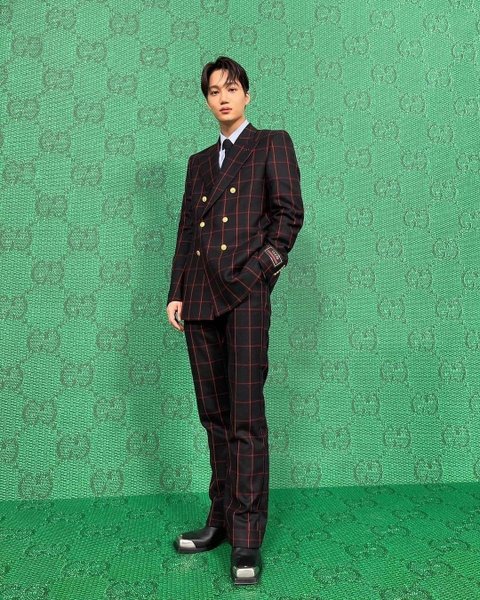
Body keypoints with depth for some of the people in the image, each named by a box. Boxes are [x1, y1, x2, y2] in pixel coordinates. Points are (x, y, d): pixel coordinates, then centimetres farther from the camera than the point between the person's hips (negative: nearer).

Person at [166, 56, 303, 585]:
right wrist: (176, 293, 9)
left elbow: (289, 213, -1)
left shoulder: (272, 144, 9)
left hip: (245, 293, -5)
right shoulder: (199, 162, 23)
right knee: (214, 416, 8)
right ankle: (221, 519, 20)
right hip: (200, 298, 6)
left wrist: (259, 269, -8)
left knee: (246, 417, -7)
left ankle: (247, 539, 1)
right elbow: (186, 232, 18)